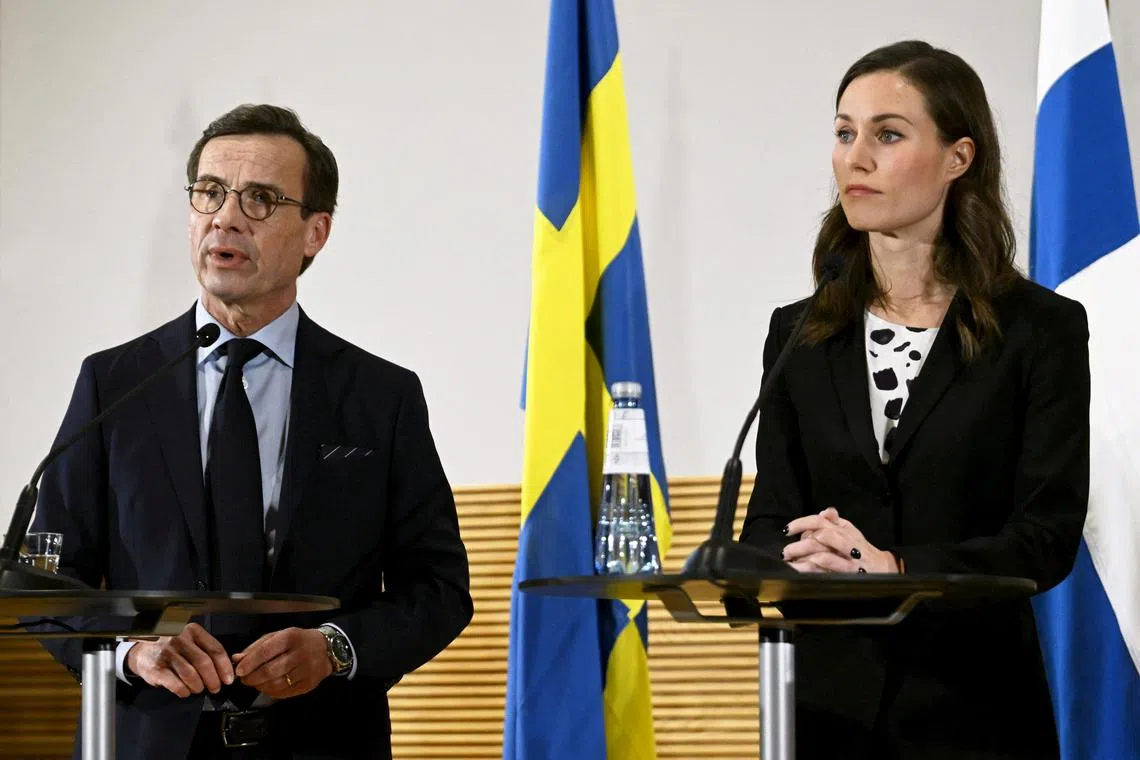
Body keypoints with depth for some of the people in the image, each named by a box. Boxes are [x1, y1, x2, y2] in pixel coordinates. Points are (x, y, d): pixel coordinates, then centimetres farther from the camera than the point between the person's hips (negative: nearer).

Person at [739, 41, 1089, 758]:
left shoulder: (1042, 330, -4)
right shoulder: (800, 334, 7)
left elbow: (1050, 535, -11)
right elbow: (768, 520, 3)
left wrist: (896, 568, -25)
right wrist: (804, 560, -21)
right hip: (828, 702, 3)